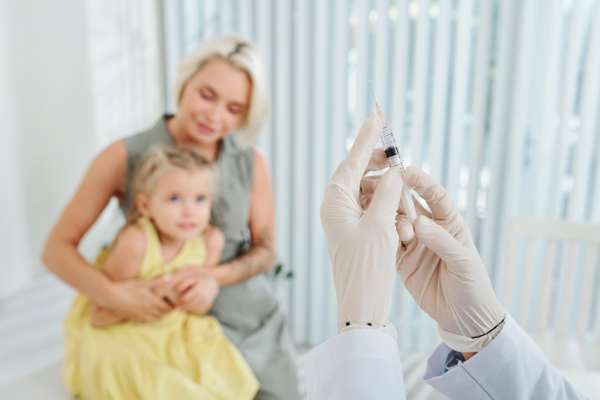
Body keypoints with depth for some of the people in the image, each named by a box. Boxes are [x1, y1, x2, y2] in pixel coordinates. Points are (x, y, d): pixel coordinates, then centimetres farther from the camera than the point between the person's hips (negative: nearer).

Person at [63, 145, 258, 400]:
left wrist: (207, 289, -23)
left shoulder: (211, 239, -13)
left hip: (172, 336, 4)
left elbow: (197, 310, 0)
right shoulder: (136, 240, -27)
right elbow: (99, 317, -18)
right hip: (117, 340, -4)